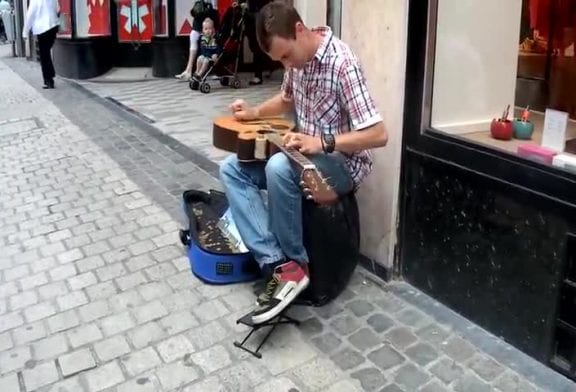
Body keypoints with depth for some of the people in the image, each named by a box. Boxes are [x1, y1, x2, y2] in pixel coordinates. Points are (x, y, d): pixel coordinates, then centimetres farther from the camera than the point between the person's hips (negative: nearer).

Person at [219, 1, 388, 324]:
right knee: (232, 169, -6)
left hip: (342, 164, -8)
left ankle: (294, 264, -14)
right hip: (306, 154, 8)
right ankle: (278, 266, -18)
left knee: (279, 168, -36)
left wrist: (322, 143, -33)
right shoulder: (297, 55, 1)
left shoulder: (341, 62, -22)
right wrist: (256, 112, 5)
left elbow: (379, 135, -25)